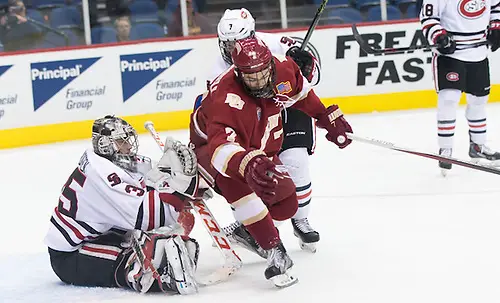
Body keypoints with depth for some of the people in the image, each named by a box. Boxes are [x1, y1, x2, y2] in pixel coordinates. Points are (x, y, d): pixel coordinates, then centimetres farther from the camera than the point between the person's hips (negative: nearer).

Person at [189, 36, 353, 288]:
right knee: (239, 183, -37)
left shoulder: (283, 69, -21)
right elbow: (222, 145, -56)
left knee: (286, 204, 0)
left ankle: (247, 228, 31)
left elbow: (301, 92, 5)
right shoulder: (226, 98, -41)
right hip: (210, 147, -7)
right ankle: (275, 253, -31)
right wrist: (248, 165, -75)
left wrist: (329, 118, 9)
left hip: (258, 148, 7)